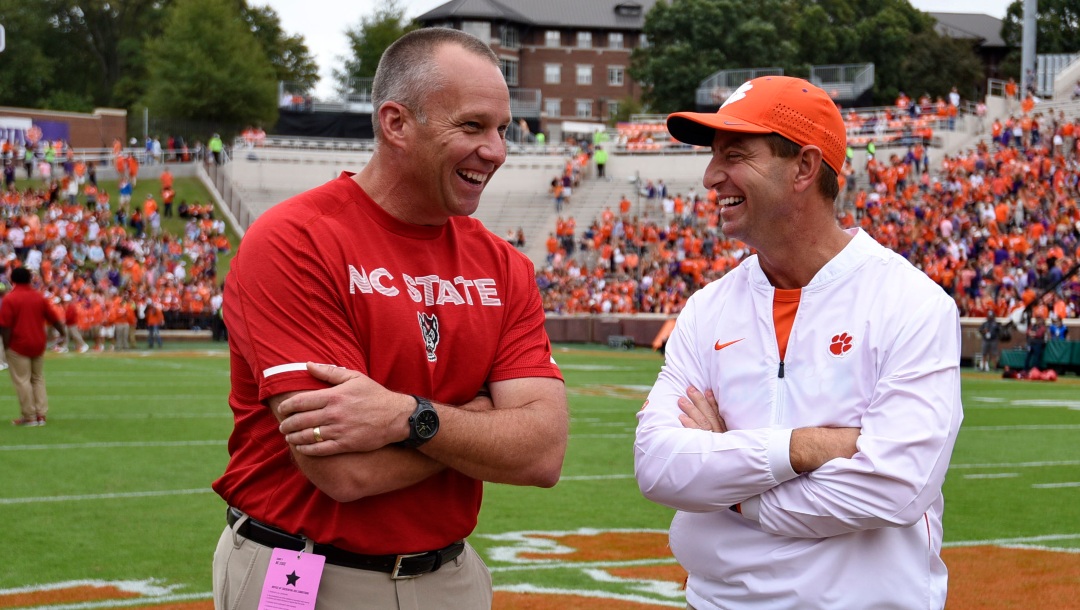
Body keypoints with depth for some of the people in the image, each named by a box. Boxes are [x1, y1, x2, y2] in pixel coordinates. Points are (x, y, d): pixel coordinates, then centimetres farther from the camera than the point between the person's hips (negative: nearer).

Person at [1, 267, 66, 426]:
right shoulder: (39, 297, 4)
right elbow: (54, 318, 7)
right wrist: (62, 334, 21)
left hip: (18, 346, -5)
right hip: (38, 344, 5)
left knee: (22, 380, 0)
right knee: (38, 379, 14)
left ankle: (29, 416, -1)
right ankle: (41, 415, 10)